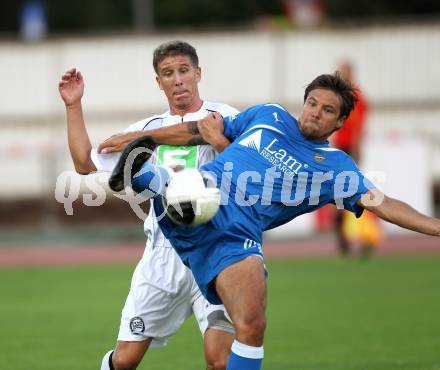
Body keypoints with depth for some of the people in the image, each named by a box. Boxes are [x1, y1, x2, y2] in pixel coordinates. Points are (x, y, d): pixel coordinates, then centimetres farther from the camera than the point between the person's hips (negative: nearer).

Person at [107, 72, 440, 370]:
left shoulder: (336, 167, 14)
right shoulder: (269, 116, 19)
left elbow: (384, 204, 3)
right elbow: (201, 130, 28)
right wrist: (141, 137, 27)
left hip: (237, 237, -1)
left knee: (252, 325, -17)